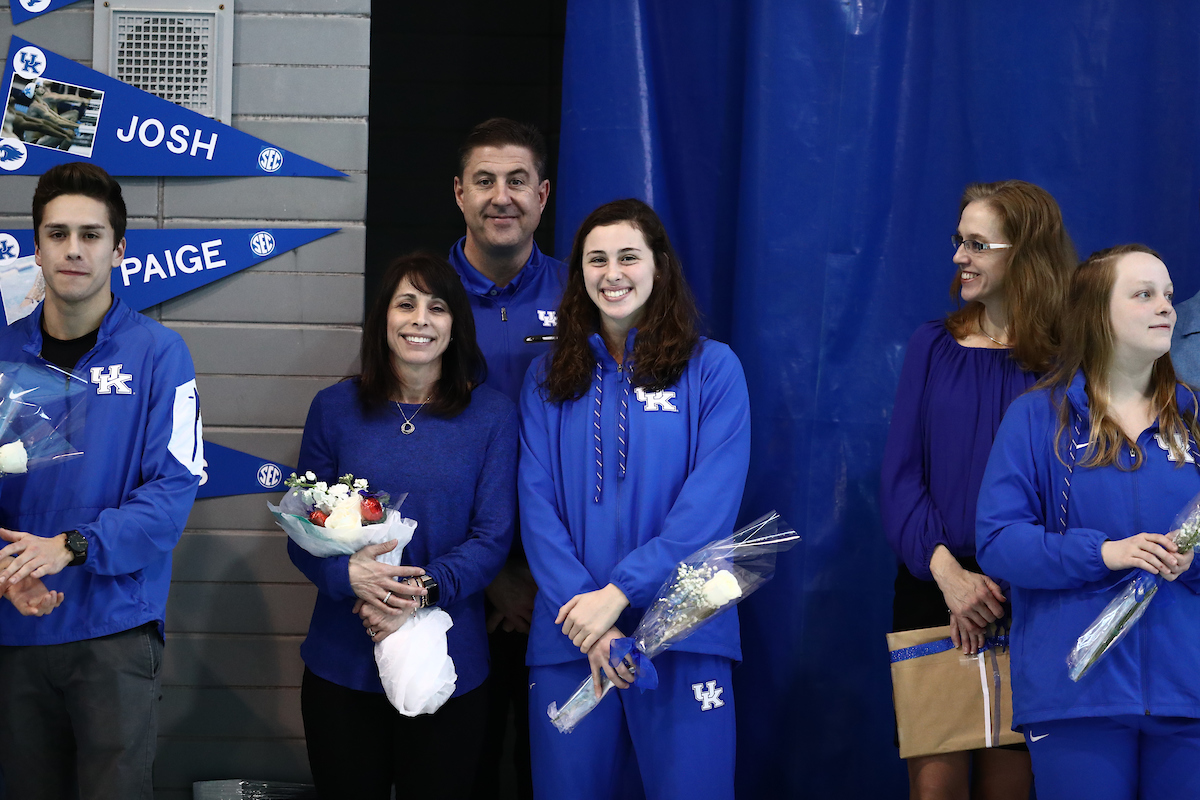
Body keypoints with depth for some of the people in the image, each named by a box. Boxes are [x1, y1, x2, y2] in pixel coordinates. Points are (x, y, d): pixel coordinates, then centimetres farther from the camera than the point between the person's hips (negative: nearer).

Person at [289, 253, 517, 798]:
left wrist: (421, 591, -20)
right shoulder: (335, 407, 4)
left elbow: (492, 537, -4)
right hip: (342, 665, 1)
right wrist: (350, 574, -18)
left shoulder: (492, 415, 1)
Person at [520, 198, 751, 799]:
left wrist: (618, 593, -16)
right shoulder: (548, 378, 11)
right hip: (569, 636, 2)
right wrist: (584, 614, -12)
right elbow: (538, 506, 2)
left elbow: (710, 505, -7)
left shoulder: (712, 369, 2)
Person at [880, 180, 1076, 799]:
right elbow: (900, 474, 2)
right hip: (933, 586, 1)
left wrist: (998, 585, -13)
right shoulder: (934, 347, 6)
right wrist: (946, 569, -14)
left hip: (1024, 599, -1)